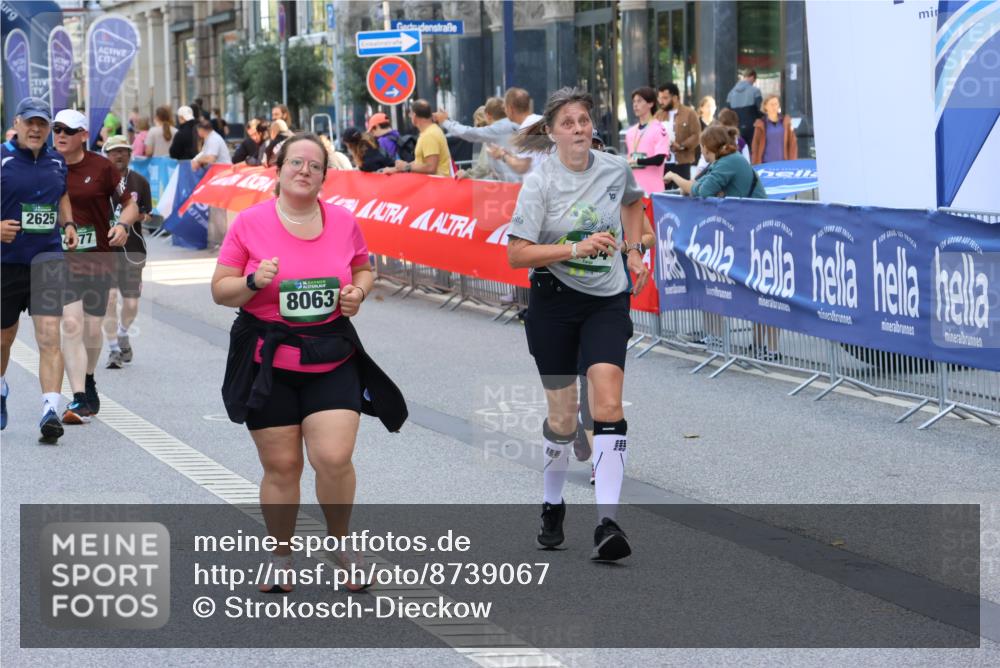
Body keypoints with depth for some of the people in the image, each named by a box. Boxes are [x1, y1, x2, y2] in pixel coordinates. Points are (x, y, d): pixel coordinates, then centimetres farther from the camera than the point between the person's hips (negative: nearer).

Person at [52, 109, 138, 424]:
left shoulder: (101, 167, -3)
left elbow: (129, 204, 5)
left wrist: (123, 225, -14)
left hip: (99, 257, 0)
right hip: (61, 259, 0)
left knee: (92, 329, 7)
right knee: (71, 325, -14)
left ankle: (88, 381, 37)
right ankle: (79, 400, -14)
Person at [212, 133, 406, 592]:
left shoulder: (343, 222, 4)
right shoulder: (250, 223, -2)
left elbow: (364, 269, 18)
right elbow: (220, 290, 0)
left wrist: (358, 291, -4)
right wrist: (254, 282, -19)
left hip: (332, 359, 1)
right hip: (268, 362, -1)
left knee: (334, 458, -12)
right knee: (281, 466, 3)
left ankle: (340, 544, 15)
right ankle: (281, 559, 23)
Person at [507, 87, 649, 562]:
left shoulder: (616, 169, -1)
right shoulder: (539, 183, -11)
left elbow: (632, 202, 24)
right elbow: (516, 255, -15)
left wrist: (635, 251, 12)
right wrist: (575, 248, -24)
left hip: (607, 301, 2)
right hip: (553, 302, -1)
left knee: (608, 403, -17)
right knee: (562, 416, 7)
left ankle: (607, 524, -21)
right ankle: (552, 507, 32)